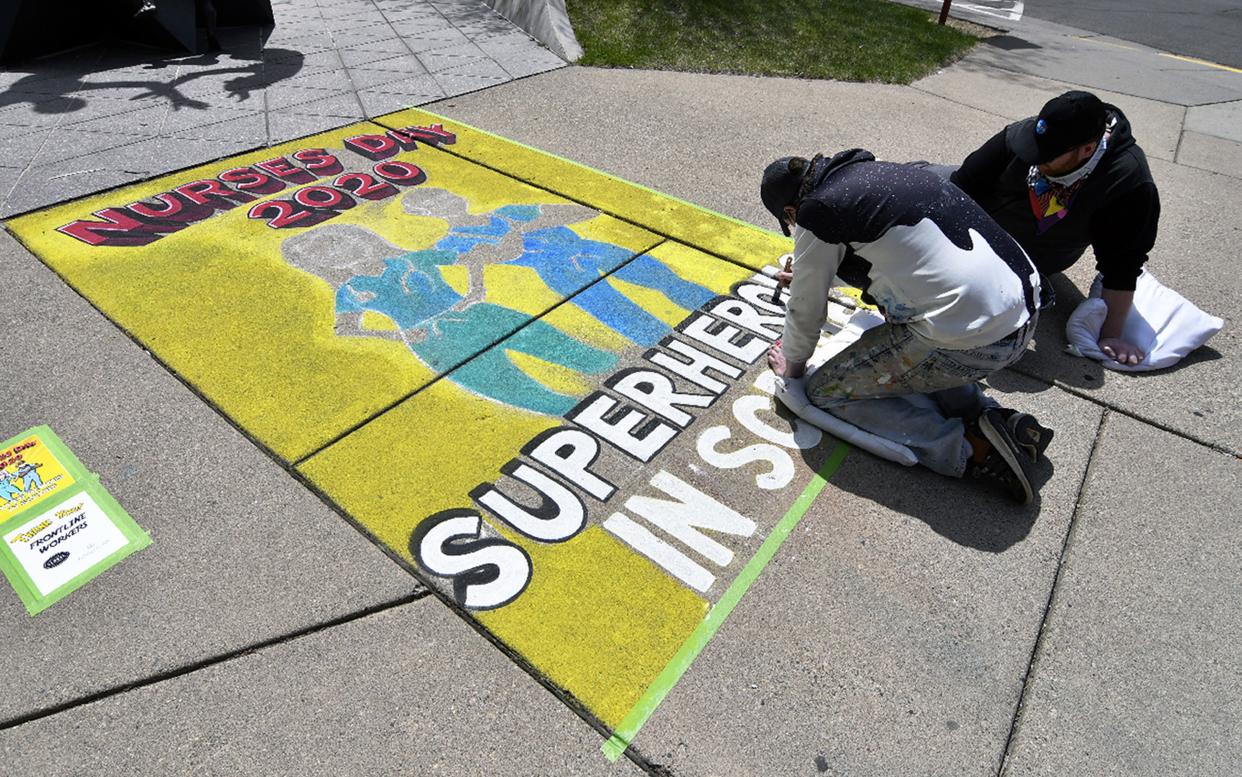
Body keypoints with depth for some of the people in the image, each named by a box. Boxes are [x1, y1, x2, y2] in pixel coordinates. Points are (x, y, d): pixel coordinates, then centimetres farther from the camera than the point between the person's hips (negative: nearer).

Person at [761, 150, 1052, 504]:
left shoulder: (817, 213, -7)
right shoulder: (874, 171, 17)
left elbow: (806, 311, 4)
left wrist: (792, 365, 23)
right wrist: (813, 274, 51)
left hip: (969, 339, -9)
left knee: (826, 391, 5)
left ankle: (971, 451, -2)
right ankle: (994, 419, 15)